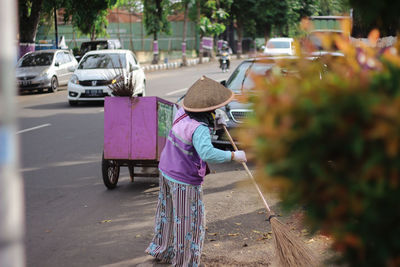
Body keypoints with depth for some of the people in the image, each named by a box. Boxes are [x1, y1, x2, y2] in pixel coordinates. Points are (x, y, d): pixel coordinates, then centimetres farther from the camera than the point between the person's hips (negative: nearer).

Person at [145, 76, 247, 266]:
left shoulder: (181, 114, -3)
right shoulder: (199, 129, -29)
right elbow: (207, 153, -43)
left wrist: (214, 121, 8)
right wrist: (233, 156, -35)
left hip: (166, 172, 9)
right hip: (184, 182, -9)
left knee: (168, 213, 26)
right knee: (188, 222, 6)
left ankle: (161, 249, 44)